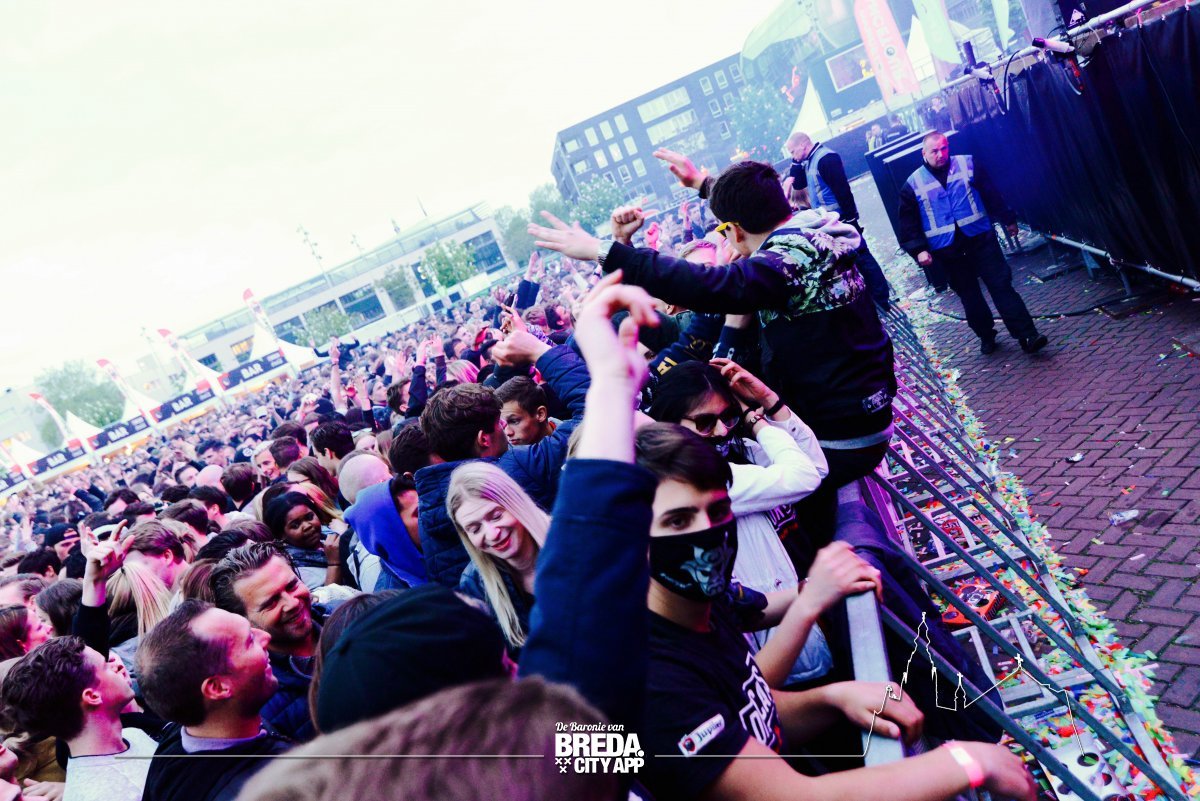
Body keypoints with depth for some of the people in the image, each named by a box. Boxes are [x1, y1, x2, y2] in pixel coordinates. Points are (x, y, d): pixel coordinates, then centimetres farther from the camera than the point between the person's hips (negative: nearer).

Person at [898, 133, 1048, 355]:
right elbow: (908, 222, 0)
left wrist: (1008, 219, 13)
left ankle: (1028, 335, -3)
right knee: (969, 296, 9)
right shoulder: (913, 184, -1)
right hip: (946, 249, 0)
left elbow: (991, 194, 9)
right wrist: (918, 249, -10)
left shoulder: (967, 165, 2)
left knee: (1001, 285, -4)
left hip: (980, 238, 0)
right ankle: (986, 337, 25)